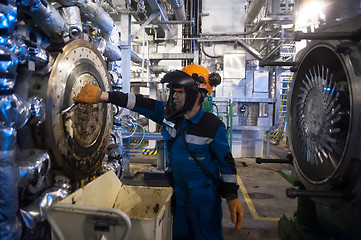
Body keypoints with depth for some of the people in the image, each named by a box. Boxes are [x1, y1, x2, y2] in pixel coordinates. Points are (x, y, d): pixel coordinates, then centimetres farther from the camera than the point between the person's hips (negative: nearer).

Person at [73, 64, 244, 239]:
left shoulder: (213, 127, -18)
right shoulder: (169, 114, -7)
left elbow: (226, 162, -9)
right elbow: (140, 103, -7)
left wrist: (232, 197, -6)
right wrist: (101, 95, -11)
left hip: (204, 200, -5)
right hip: (179, 195, 5)